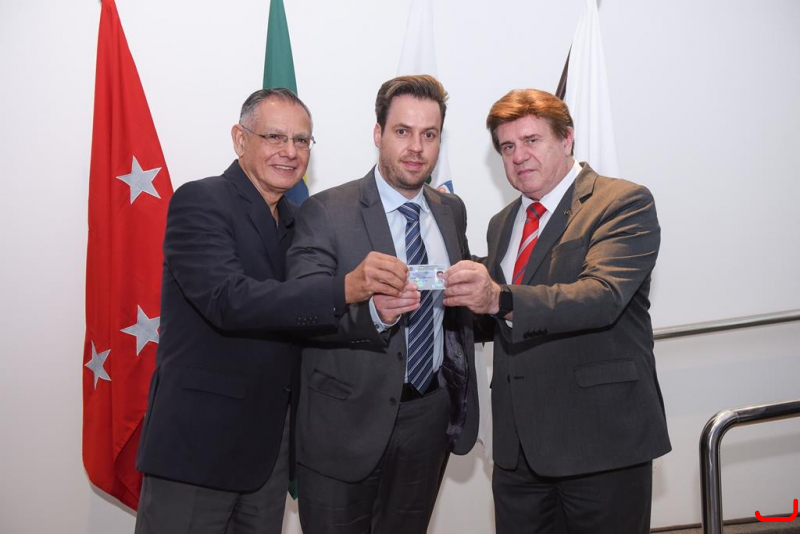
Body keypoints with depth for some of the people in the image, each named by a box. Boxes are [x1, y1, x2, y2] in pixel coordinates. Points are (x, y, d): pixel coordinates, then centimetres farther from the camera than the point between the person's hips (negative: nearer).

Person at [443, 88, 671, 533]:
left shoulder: (625, 203, -8)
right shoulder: (502, 224, 14)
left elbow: (603, 297, -24)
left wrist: (501, 300, -37)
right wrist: (467, 296, -5)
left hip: (601, 436, -5)